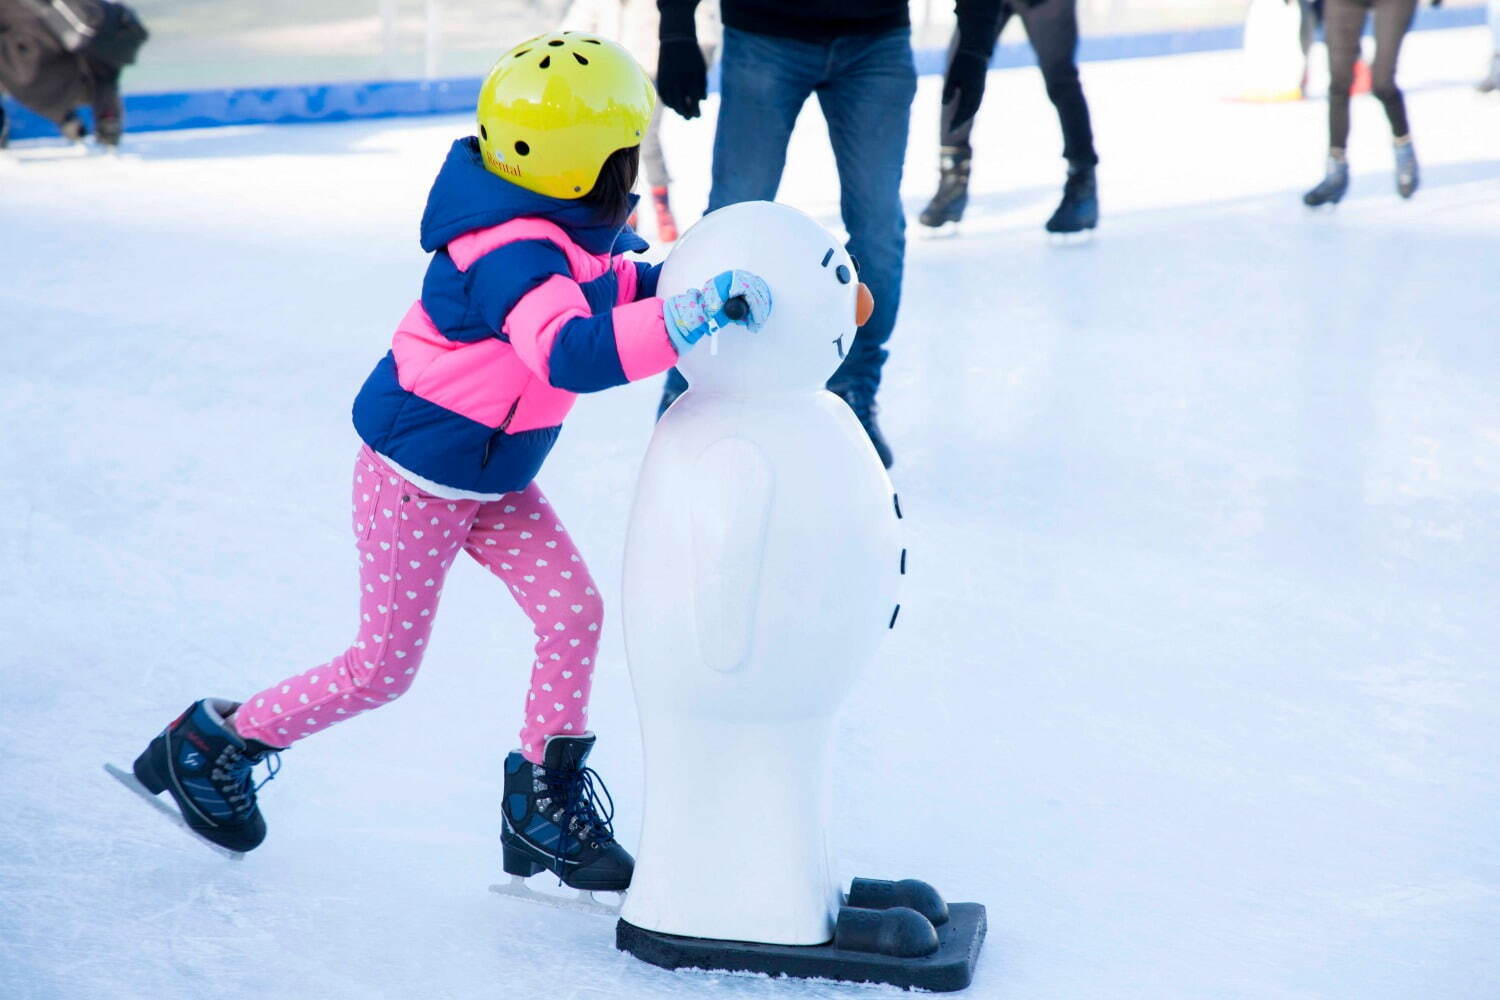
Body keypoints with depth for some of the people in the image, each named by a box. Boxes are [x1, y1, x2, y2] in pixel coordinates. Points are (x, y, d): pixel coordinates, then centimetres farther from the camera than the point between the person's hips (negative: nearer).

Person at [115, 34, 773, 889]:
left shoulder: (568, 232, -4)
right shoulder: (514, 258, -34)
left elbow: (615, 286, 16)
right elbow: (576, 353, -50)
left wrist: (687, 278, -1)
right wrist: (699, 311, -55)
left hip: (495, 477, 9)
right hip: (417, 476, -9)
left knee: (575, 611, -3)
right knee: (383, 667, 2)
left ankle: (545, 805, 10)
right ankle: (211, 744, 22)